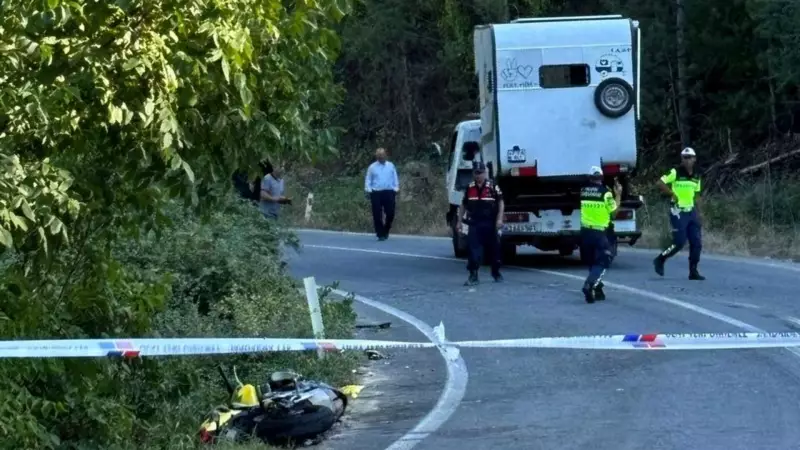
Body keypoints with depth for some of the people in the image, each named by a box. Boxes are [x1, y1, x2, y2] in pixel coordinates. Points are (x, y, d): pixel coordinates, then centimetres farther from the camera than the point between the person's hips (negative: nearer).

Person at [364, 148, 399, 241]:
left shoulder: (391, 166, 9)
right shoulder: (372, 167, 6)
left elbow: (395, 179, 11)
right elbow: (368, 180, 8)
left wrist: (395, 190, 3)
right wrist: (368, 191, -3)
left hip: (389, 193, 1)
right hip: (376, 193, -1)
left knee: (390, 214, 0)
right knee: (377, 215, -4)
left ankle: (385, 232, 22)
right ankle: (380, 234, 2)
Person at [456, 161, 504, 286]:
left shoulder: (493, 187, -3)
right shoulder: (469, 188, 8)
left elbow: (501, 203, -3)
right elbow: (464, 205, 16)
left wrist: (499, 219, -14)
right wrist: (459, 221, 12)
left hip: (489, 224, -2)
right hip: (474, 224, 2)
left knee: (493, 249, 11)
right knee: (473, 250, -8)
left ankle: (496, 273, 28)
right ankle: (473, 276, -8)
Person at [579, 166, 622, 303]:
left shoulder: (583, 192, 3)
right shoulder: (605, 193, -10)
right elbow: (614, 211, -3)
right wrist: (618, 195, 9)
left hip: (585, 232, 5)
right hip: (600, 233, -5)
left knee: (592, 263, 17)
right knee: (602, 262, -2)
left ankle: (597, 290, 20)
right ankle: (589, 285, -23)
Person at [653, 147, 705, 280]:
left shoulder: (696, 176, 11)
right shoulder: (675, 172, -8)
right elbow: (659, 183, -14)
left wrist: (699, 212, 12)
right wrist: (672, 194, -15)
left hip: (691, 212, 6)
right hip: (678, 212, -6)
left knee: (697, 243, 1)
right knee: (679, 243, -10)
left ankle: (693, 271, 9)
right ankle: (660, 260, 11)